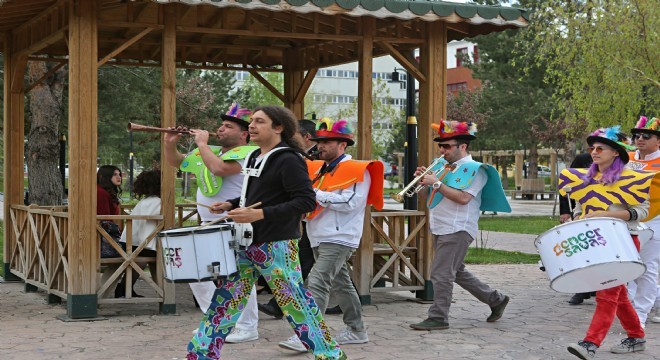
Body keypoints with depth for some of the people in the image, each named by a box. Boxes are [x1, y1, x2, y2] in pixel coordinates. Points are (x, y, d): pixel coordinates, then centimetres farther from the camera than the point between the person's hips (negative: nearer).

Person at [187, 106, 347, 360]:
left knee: (295, 301, -3)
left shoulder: (288, 160, -14)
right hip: (247, 243, 8)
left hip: (276, 245, -8)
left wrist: (260, 214, -26)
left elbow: (306, 201, -22)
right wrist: (232, 205, 9)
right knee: (224, 298, 9)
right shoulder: (254, 157, 14)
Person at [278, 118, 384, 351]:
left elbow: (349, 202, -22)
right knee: (340, 285, 16)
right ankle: (356, 331, 27)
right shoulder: (318, 169, 13)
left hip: (338, 239, -9)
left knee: (317, 284, -18)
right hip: (320, 239, 9)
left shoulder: (356, 171, -9)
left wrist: (315, 194, -21)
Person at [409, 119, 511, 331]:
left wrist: (436, 183, -22)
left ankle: (438, 318, -1)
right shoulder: (443, 164, 12)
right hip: (440, 228, 9)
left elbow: (463, 198, -23)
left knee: (441, 274, -9)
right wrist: (424, 178, 0)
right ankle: (496, 300, 30)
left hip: (457, 230, -9)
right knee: (457, 272, 18)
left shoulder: (474, 169, -10)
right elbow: (432, 194, 20)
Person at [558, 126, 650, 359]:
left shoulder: (630, 178, -10)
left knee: (607, 293, -11)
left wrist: (608, 214, -22)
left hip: (621, 243, -7)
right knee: (617, 294, 13)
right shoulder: (585, 178, 7)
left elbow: (642, 210, -12)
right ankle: (636, 338, 26)